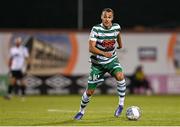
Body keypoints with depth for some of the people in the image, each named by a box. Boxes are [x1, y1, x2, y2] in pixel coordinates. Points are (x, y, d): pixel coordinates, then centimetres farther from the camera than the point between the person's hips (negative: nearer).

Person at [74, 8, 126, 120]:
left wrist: (120, 44, 34)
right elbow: (91, 48, -25)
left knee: (120, 76, -32)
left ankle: (121, 104, -15)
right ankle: (82, 111, 30)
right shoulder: (96, 29, -19)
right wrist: (104, 53, -40)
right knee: (90, 91, 3)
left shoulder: (116, 27, -8)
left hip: (112, 60, 1)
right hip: (98, 63, -1)